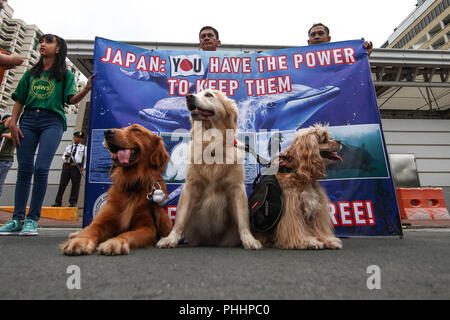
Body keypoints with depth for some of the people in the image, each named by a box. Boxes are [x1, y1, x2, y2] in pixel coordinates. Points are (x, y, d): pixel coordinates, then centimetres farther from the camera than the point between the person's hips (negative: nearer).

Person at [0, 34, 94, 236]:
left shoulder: (65, 74, 11)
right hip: (28, 119, 4)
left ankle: (32, 220, -5)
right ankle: (17, 219, 7)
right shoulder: (31, 73, 21)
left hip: (52, 121, -4)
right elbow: (19, 100, 17)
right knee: (24, 169, 1)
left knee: (41, 168, -13)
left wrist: (86, 89, -21)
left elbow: (71, 99, -3)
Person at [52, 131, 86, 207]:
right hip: (67, 166, 3)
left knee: (75, 184, -7)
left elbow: (86, 158, 8)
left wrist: (84, 167, -4)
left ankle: (73, 202, -3)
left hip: (77, 167, -3)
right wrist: (65, 157, -2)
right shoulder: (68, 147, 22)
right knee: (62, 184, 1)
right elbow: (63, 157, 22)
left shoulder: (84, 148, 13)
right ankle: (58, 202, 8)